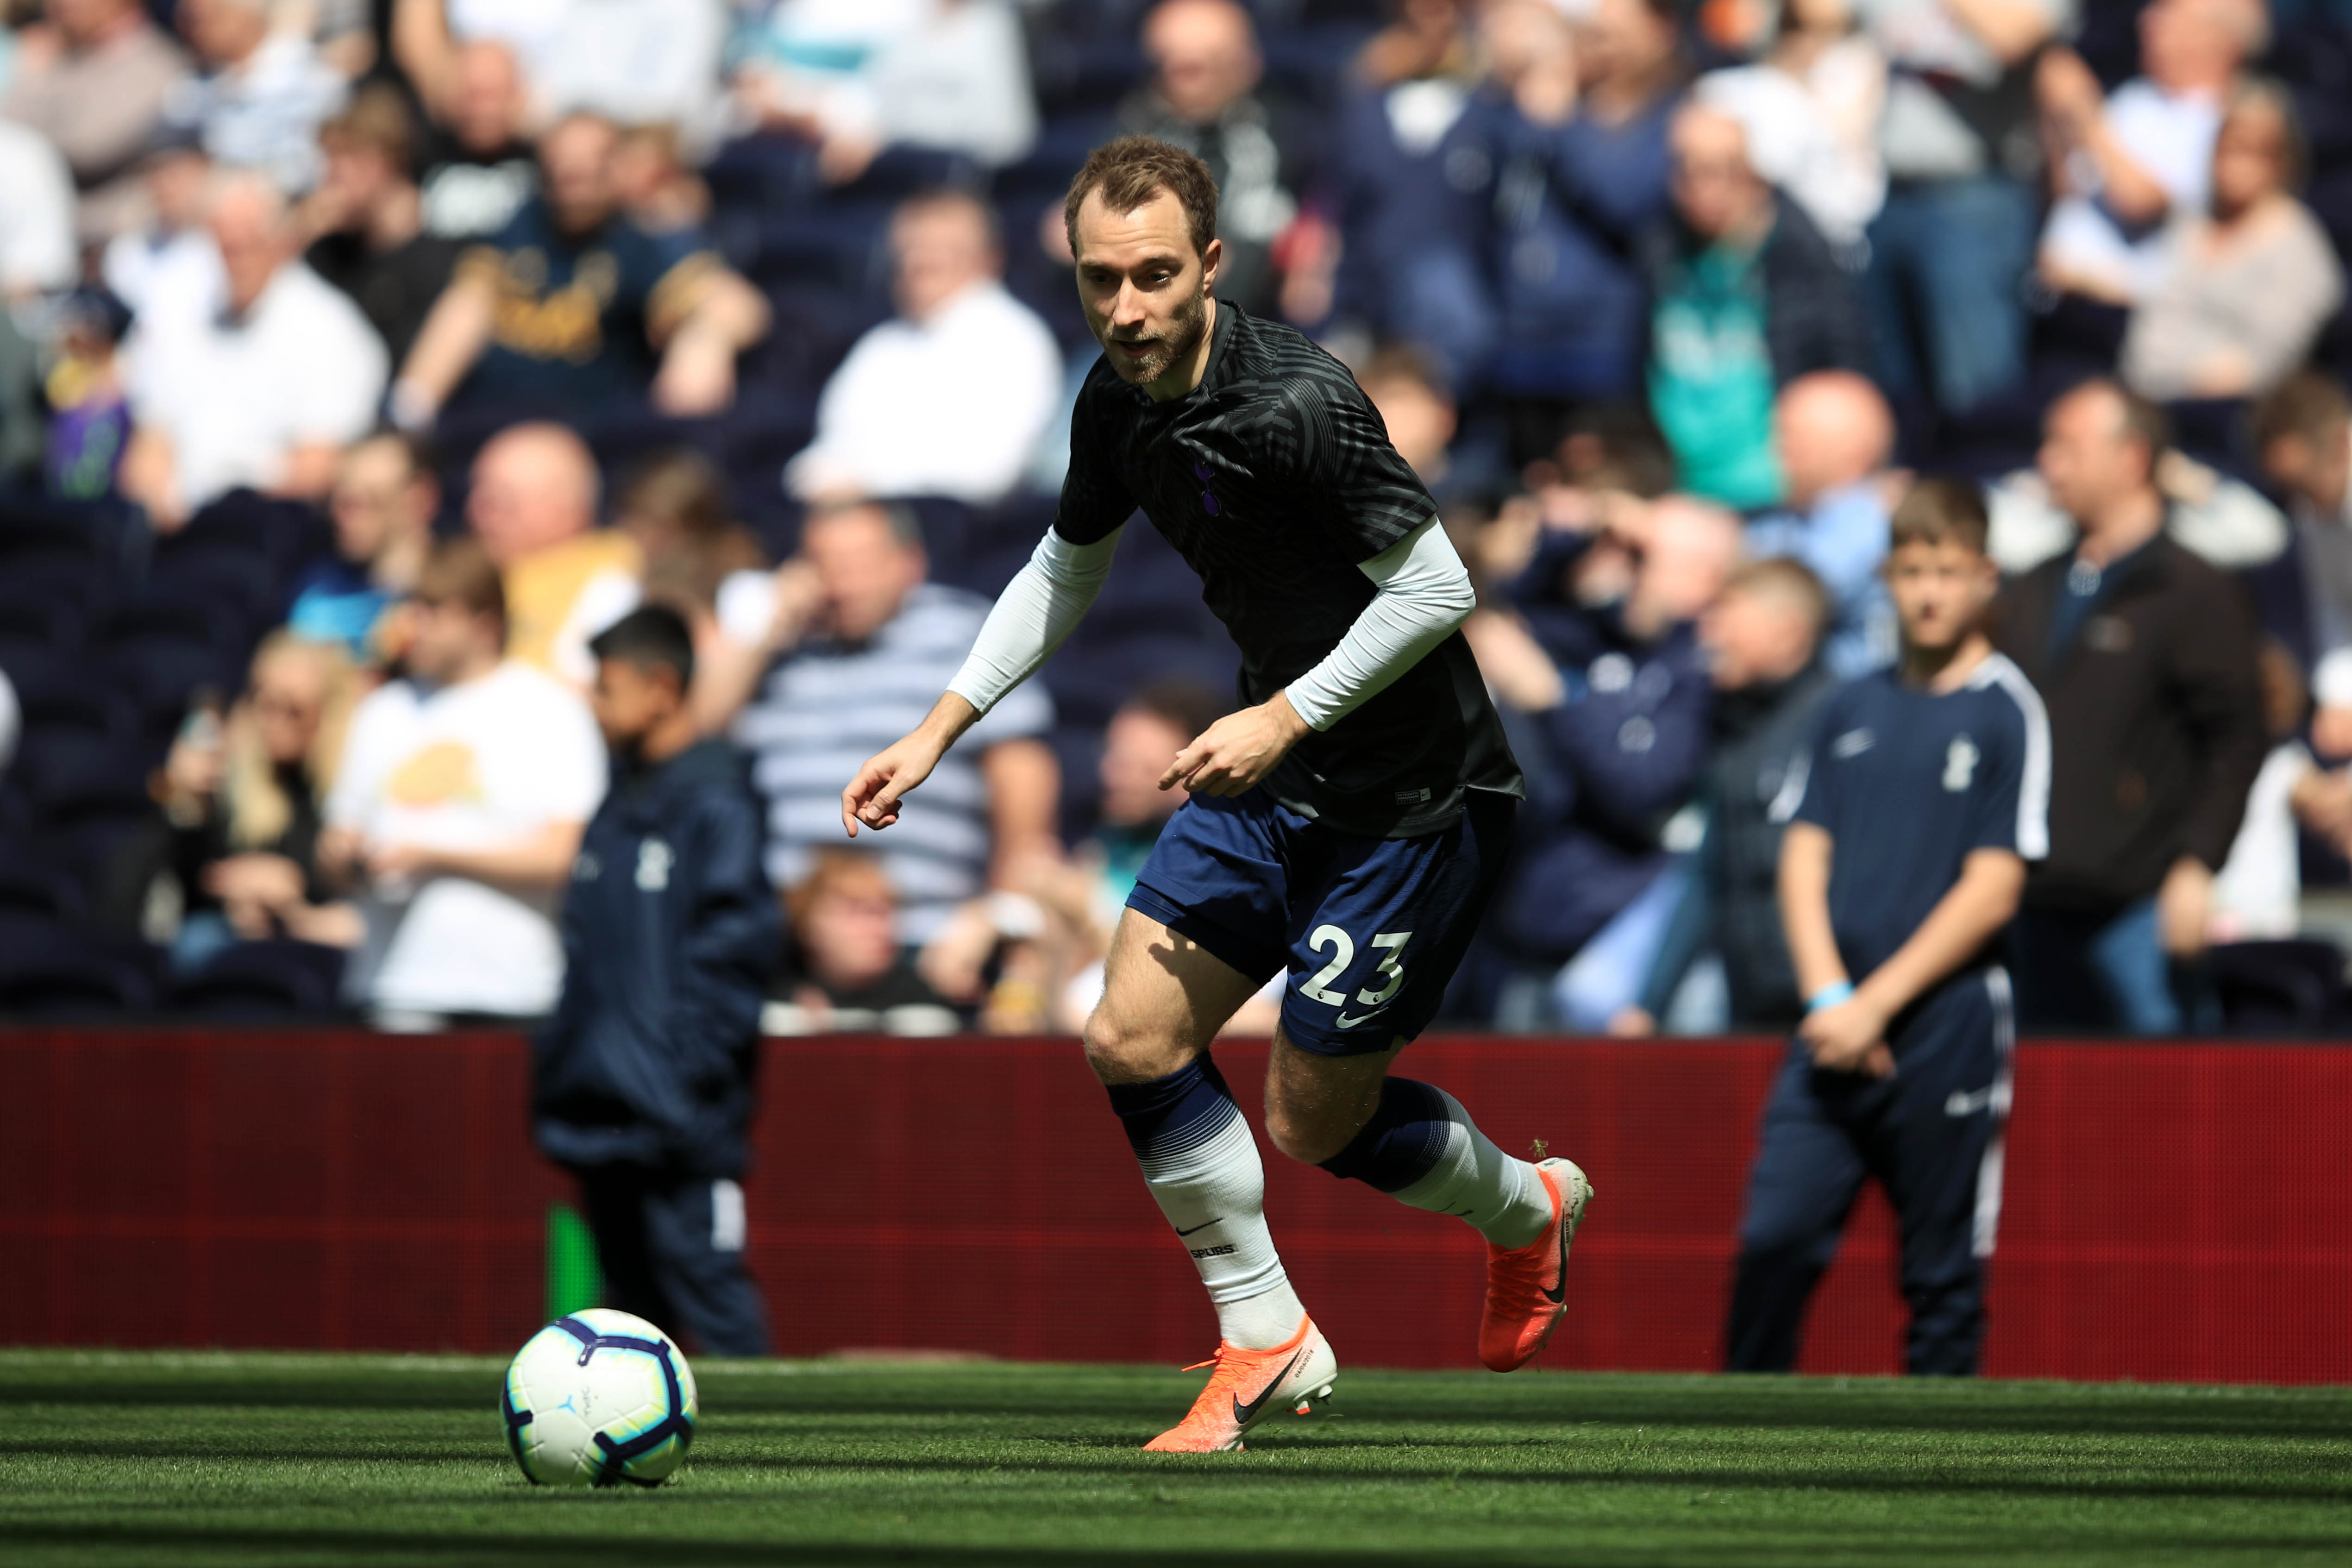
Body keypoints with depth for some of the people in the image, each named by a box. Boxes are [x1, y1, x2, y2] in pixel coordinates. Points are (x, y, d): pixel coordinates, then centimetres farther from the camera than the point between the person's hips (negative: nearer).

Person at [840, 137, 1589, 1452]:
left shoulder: (1297, 404, -26)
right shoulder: (1119, 405, 0)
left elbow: (1435, 589, -23)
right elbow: (1064, 572, 18)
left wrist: (1283, 720, -23)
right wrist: (939, 733, 13)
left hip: (1416, 791, -8)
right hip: (1281, 773, 8)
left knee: (1313, 1122, -1)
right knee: (1134, 1040, -2)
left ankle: (1528, 1208, 30)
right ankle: (1267, 1341, 12)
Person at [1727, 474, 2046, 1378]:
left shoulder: (2007, 713, -2)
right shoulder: (1851, 710, 13)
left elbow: (1992, 890, -7)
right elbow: (1805, 856, 11)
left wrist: (1876, 1005, -11)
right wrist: (1828, 998, -4)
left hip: (1948, 1027, -4)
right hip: (1835, 1031, 4)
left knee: (1942, 1276, 1)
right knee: (1773, 1239, -5)